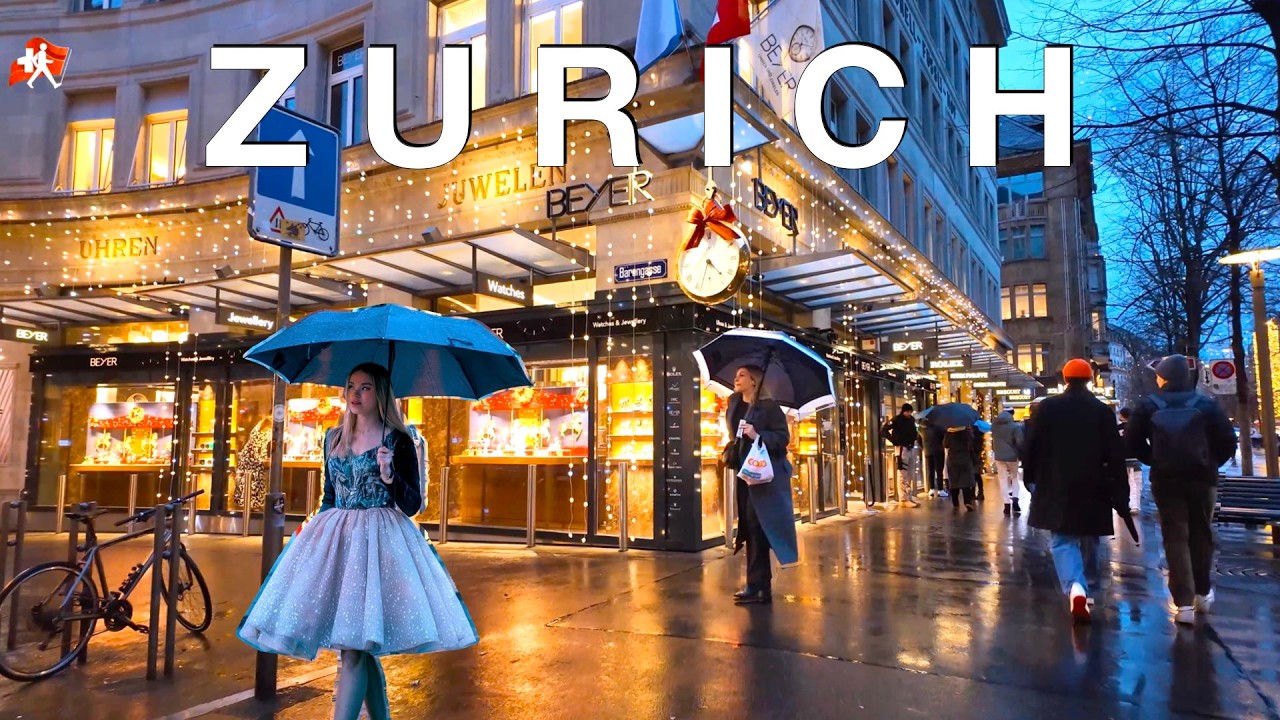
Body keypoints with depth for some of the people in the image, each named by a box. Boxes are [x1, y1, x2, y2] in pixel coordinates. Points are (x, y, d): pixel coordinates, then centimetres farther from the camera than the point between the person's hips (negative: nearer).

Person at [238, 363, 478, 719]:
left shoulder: (397, 440, -5)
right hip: (335, 539, 5)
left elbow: (413, 505, -8)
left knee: (354, 650, -9)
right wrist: (313, 534, 14)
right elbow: (329, 497, 18)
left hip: (379, 540, -5)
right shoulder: (334, 438, 11)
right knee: (362, 647, 9)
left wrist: (389, 476, -24)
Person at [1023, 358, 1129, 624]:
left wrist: (1030, 477, 13)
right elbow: (1115, 455, -3)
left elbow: (1032, 446, 1)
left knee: (1063, 540, -1)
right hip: (1092, 488, 1)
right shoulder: (1103, 410, -2)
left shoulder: (1047, 407, -2)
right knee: (1088, 537, 20)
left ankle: (1075, 587, -24)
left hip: (1055, 487, -1)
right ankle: (1087, 583, 36)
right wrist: (1120, 493, 1)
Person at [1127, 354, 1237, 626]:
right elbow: (1228, 442, -4)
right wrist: (1211, 463, 12)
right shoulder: (1207, 404, 0)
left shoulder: (1148, 405, 0)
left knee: (1175, 538, 2)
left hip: (1165, 479, -1)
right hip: (1202, 477, 1)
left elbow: (1134, 443, -3)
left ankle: (1184, 603, -5)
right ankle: (1203, 593, 30)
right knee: (1201, 534, 17)